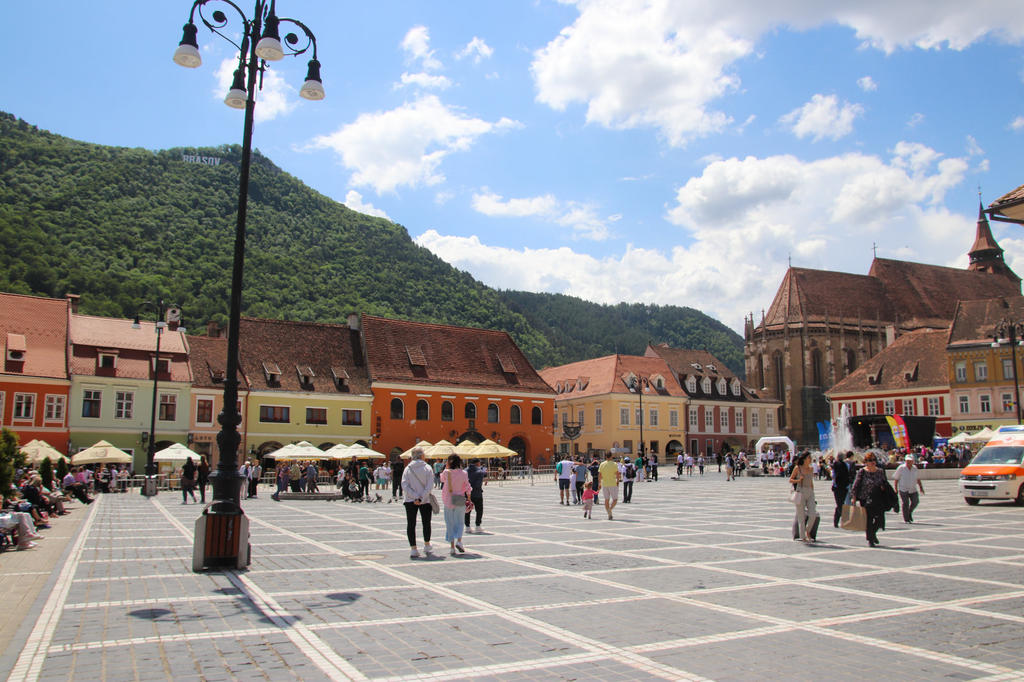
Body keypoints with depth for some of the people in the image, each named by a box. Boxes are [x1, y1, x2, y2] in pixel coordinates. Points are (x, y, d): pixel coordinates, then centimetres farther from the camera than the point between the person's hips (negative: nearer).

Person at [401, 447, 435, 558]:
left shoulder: (408, 469, 1)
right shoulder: (427, 468, -3)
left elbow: (404, 486, -8)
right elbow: (430, 486, -13)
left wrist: (415, 497, -11)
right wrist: (422, 498, -14)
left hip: (410, 501, 1)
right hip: (426, 501, -1)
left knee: (411, 524, 6)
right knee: (426, 523, 16)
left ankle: (413, 549, 2)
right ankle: (427, 547, 25)